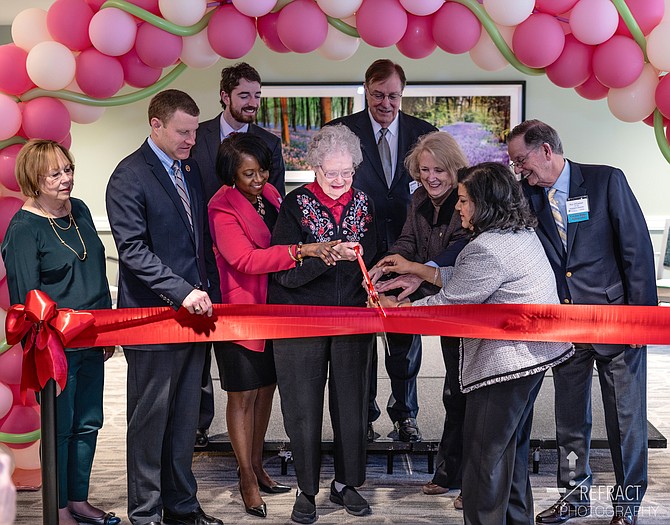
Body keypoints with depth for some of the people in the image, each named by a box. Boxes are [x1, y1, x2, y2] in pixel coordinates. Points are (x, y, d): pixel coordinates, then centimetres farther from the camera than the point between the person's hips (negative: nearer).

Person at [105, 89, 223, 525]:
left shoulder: (190, 169, 14)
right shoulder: (129, 177, -10)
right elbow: (133, 249, -18)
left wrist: (210, 293, 11)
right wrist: (182, 291, -24)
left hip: (193, 311, 7)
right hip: (153, 316, -7)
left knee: (185, 416, 13)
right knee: (150, 418, 2)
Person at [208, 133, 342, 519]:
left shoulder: (269, 194, 7)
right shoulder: (222, 208, -16)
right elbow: (245, 259, -27)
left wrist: (321, 250, 3)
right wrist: (302, 251, -32)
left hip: (274, 308, 7)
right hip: (241, 310, -7)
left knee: (266, 389, 15)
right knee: (243, 395, 2)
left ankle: (258, 466, 29)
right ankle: (247, 479, 14)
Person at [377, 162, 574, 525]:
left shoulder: (488, 249, -23)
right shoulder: (521, 233, 10)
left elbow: (447, 304, -15)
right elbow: (463, 278, 16)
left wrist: (393, 309, -1)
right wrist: (413, 268, 18)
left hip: (508, 358, -11)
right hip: (532, 353, 11)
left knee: (484, 457, -1)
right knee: (512, 448, 22)